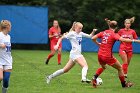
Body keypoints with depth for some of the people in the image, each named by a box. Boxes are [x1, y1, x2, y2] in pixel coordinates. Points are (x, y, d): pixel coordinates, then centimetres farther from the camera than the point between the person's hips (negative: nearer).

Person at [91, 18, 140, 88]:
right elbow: (122, 39, -27)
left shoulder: (104, 32, 5)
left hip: (100, 55, 6)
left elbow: (93, 38, 3)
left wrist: (98, 44, 20)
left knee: (103, 67, 34)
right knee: (120, 68, 15)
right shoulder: (114, 34, -10)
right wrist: (134, 40, -26)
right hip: (108, 56, -6)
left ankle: (94, 78, 10)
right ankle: (124, 84, 22)